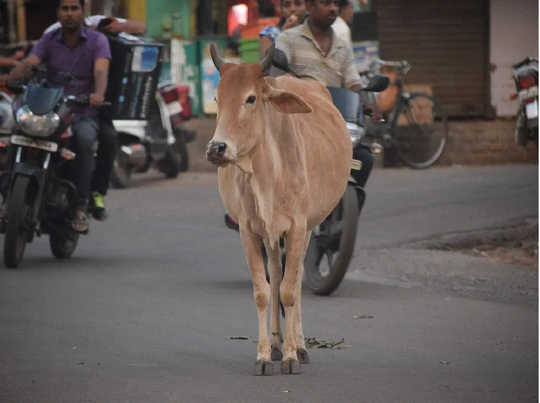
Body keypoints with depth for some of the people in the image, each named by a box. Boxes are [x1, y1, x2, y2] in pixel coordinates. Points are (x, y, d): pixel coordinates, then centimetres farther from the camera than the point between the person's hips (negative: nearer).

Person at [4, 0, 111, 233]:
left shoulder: (97, 41, 1)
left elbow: (101, 70, -18)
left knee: (84, 139, -37)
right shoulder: (49, 40, 8)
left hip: (83, 114, -2)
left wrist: (98, 94, -41)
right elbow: (29, 63, -9)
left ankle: (80, 206, -29)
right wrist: (13, 77, -33)